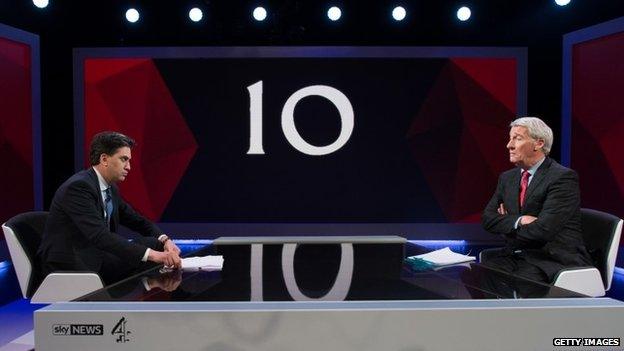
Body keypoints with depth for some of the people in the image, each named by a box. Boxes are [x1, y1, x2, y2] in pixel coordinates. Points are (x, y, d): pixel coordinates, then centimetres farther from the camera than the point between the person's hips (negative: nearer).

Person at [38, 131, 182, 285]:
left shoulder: (111, 189, 8)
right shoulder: (79, 186, -20)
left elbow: (138, 221, 15)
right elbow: (100, 235, -31)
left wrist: (164, 240, -6)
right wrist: (150, 254, -38)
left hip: (97, 257, 9)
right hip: (69, 267, -9)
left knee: (155, 244, -5)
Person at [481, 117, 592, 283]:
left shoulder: (563, 177, -10)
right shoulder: (507, 177, 14)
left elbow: (543, 230, -19)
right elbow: (487, 218, 4)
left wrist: (506, 223, -2)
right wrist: (518, 221, -14)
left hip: (553, 260, -6)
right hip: (515, 256, 6)